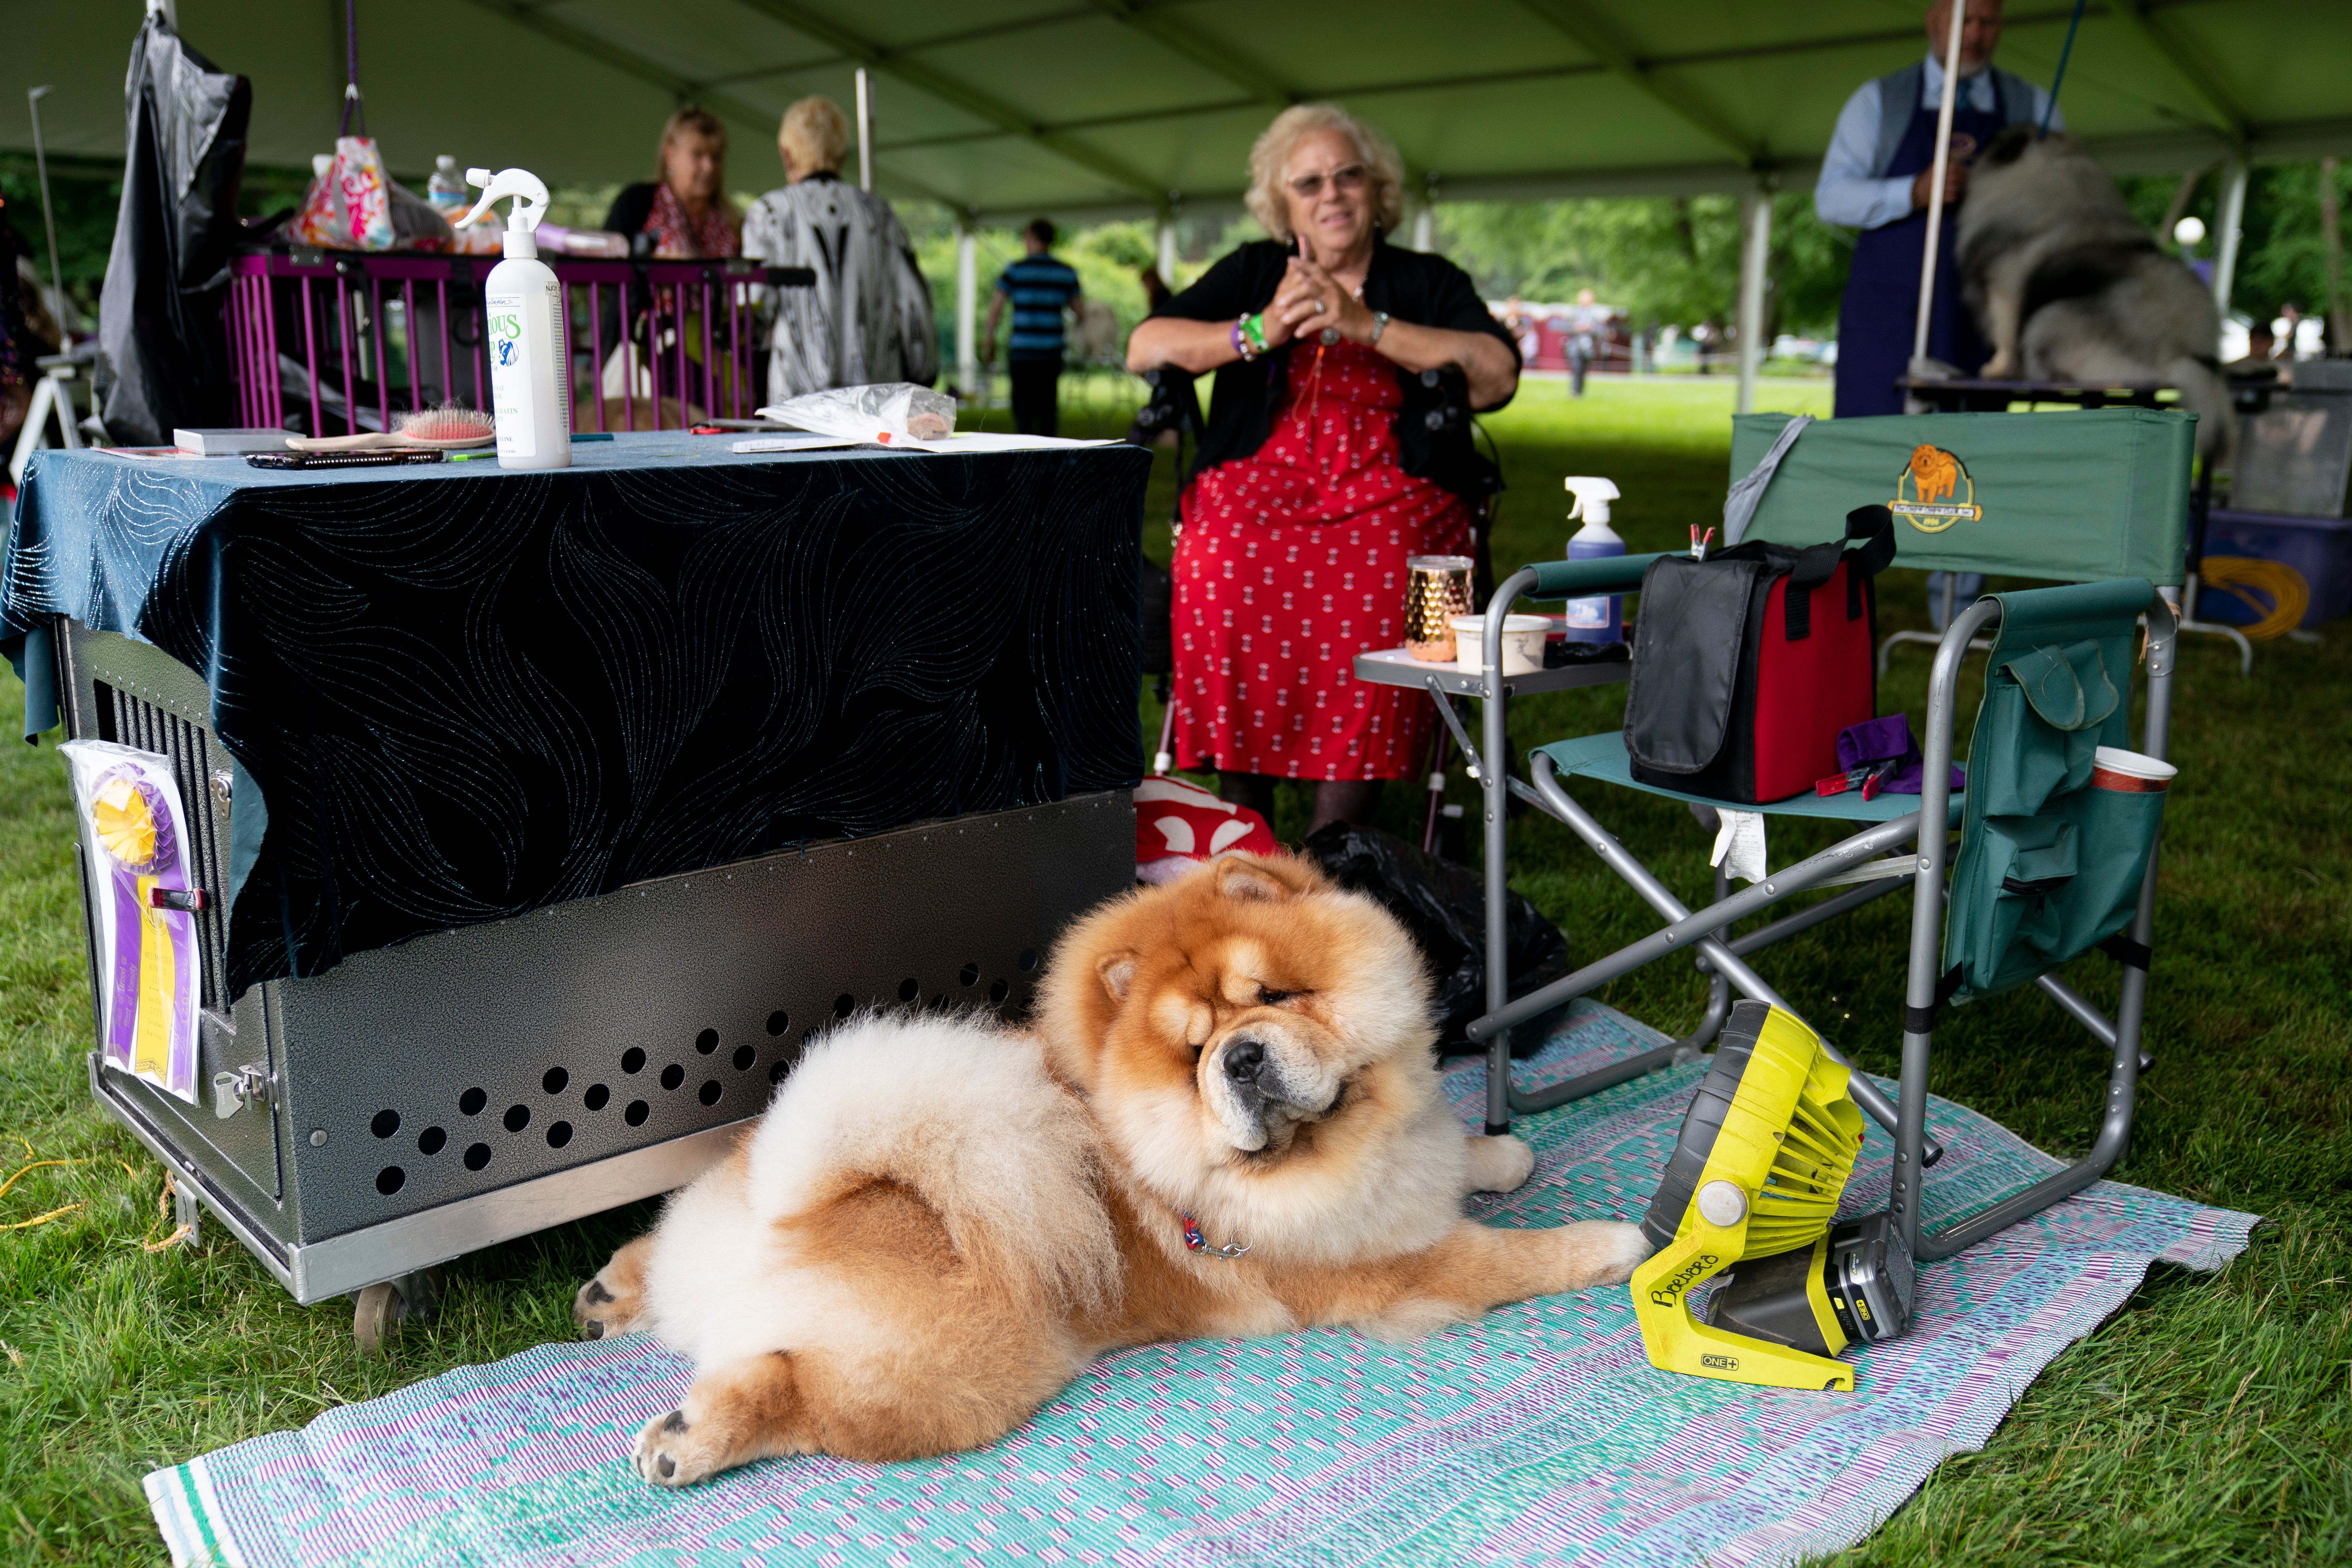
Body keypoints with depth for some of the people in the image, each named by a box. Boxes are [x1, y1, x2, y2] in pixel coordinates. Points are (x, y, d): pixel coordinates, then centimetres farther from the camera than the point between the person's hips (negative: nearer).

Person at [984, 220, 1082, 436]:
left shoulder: (1016, 270, -2)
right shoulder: (1067, 272, 6)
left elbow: (996, 306, -3)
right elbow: (1077, 307, 10)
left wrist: (989, 339, 6)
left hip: (1022, 348, -3)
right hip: (1052, 350, 3)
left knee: (1023, 400, 2)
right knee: (1048, 401, 11)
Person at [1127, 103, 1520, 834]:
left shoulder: (1428, 282, 15)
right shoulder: (1253, 272, 19)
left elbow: (1497, 376, -4)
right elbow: (1145, 349, 6)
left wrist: (1365, 324, -10)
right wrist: (1259, 332, -8)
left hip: (1392, 496, -1)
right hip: (1259, 484, 1)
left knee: (1373, 584, -35)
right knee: (1228, 567, -34)